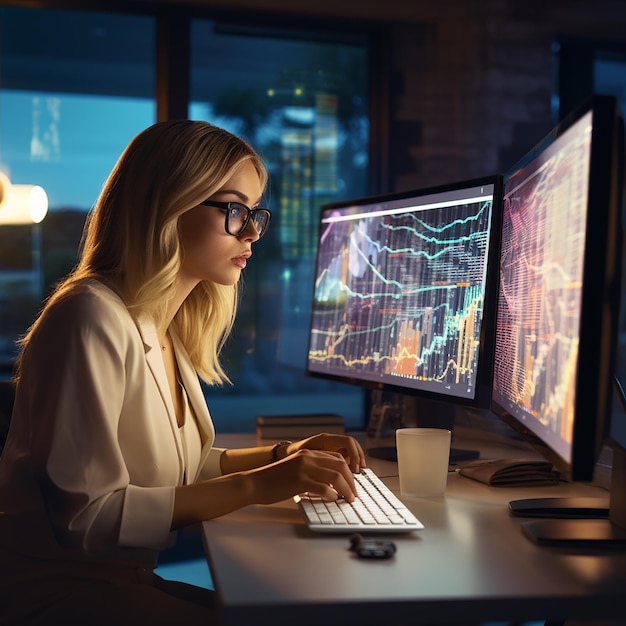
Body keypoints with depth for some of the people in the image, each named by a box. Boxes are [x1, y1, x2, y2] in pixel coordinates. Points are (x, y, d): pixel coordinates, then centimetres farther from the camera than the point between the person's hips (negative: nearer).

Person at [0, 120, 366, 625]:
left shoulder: (166, 328, 8)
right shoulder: (92, 319, -20)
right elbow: (82, 516, -25)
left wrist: (284, 456, 2)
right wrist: (254, 486, -25)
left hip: (125, 580, 8)